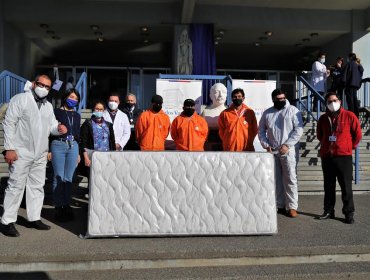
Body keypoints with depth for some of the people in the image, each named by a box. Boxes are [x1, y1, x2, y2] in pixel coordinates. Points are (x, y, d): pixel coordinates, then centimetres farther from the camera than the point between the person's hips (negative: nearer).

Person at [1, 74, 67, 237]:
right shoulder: (20, 99, -3)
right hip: (21, 152, -6)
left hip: (40, 154, 7)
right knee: (16, 185, -4)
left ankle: (34, 218, 20)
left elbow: (52, 126, 18)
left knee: (37, 186, 10)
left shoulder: (48, 106, 16)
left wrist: (58, 128, -8)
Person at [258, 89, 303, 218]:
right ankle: (280, 206, 17)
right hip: (272, 151, 4)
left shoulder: (293, 111, 0)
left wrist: (287, 145, -14)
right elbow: (261, 131, 15)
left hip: (289, 150, -4)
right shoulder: (267, 113, 13)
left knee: (290, 178, -5)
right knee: (276, 179, 8)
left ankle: (292, 207, 3)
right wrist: (266, 144, 0)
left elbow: (299, 130, -7)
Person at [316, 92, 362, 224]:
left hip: (343, 156, -4)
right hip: (326, 156, 4)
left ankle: (349, 213, 9)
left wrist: (350, 146, 6)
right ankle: (328, 211, 20)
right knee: (328, 186, 11)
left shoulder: (349, 116, -2)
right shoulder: (323, 118, 8)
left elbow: (358, 134, 3)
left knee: (346, 186, -1)